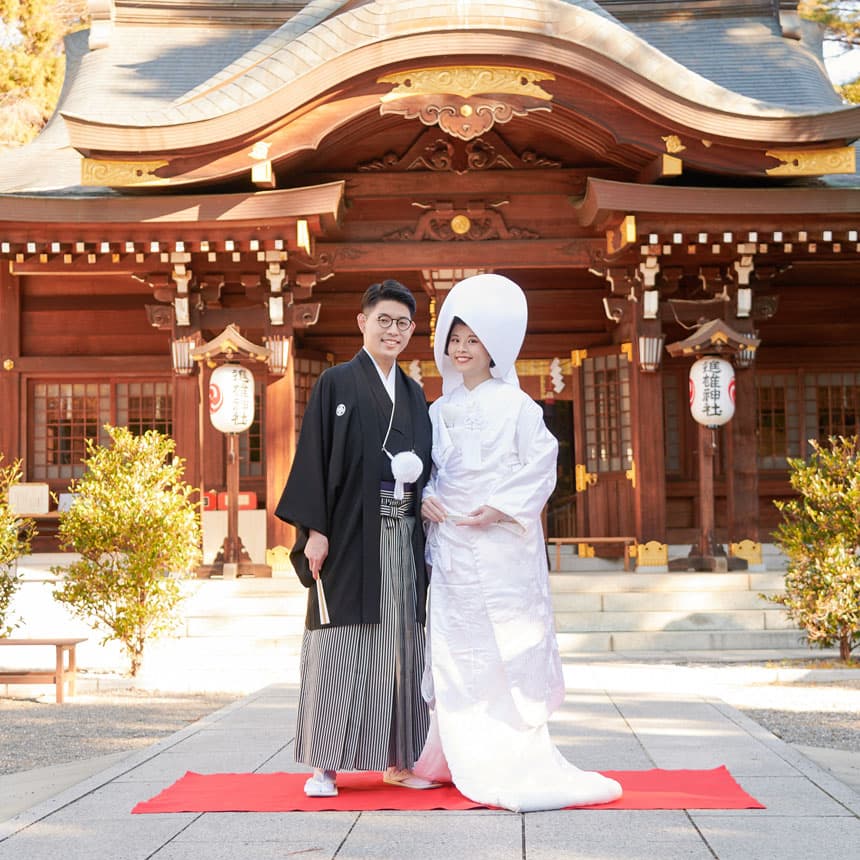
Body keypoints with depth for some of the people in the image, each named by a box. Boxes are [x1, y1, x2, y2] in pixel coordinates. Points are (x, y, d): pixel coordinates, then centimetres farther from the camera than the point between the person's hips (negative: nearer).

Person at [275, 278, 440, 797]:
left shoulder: (414, 394, 16)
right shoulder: (337, 384, 1)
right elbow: (314, 457, -5)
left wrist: (416, 472, -1)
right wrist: (315, 530, -12)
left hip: (403, 538, 5)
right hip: (350, 534, -5)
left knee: (401, 644, 5)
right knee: (340, 645, -4)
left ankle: (398, 759, 13)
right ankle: (326, 764, 2)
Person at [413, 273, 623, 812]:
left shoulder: (515, 404, -2)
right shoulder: (440, 409, 12)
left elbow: (541, 465, -6)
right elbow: (426, 466, 18)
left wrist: (500, 509, -15)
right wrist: (425, 498, -2)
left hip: (501, 542, -5)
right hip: (451, 542, 5)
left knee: (510, 646, -3)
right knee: (458, 649, 6)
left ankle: (519, 760, 3)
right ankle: (473, 760, 14)